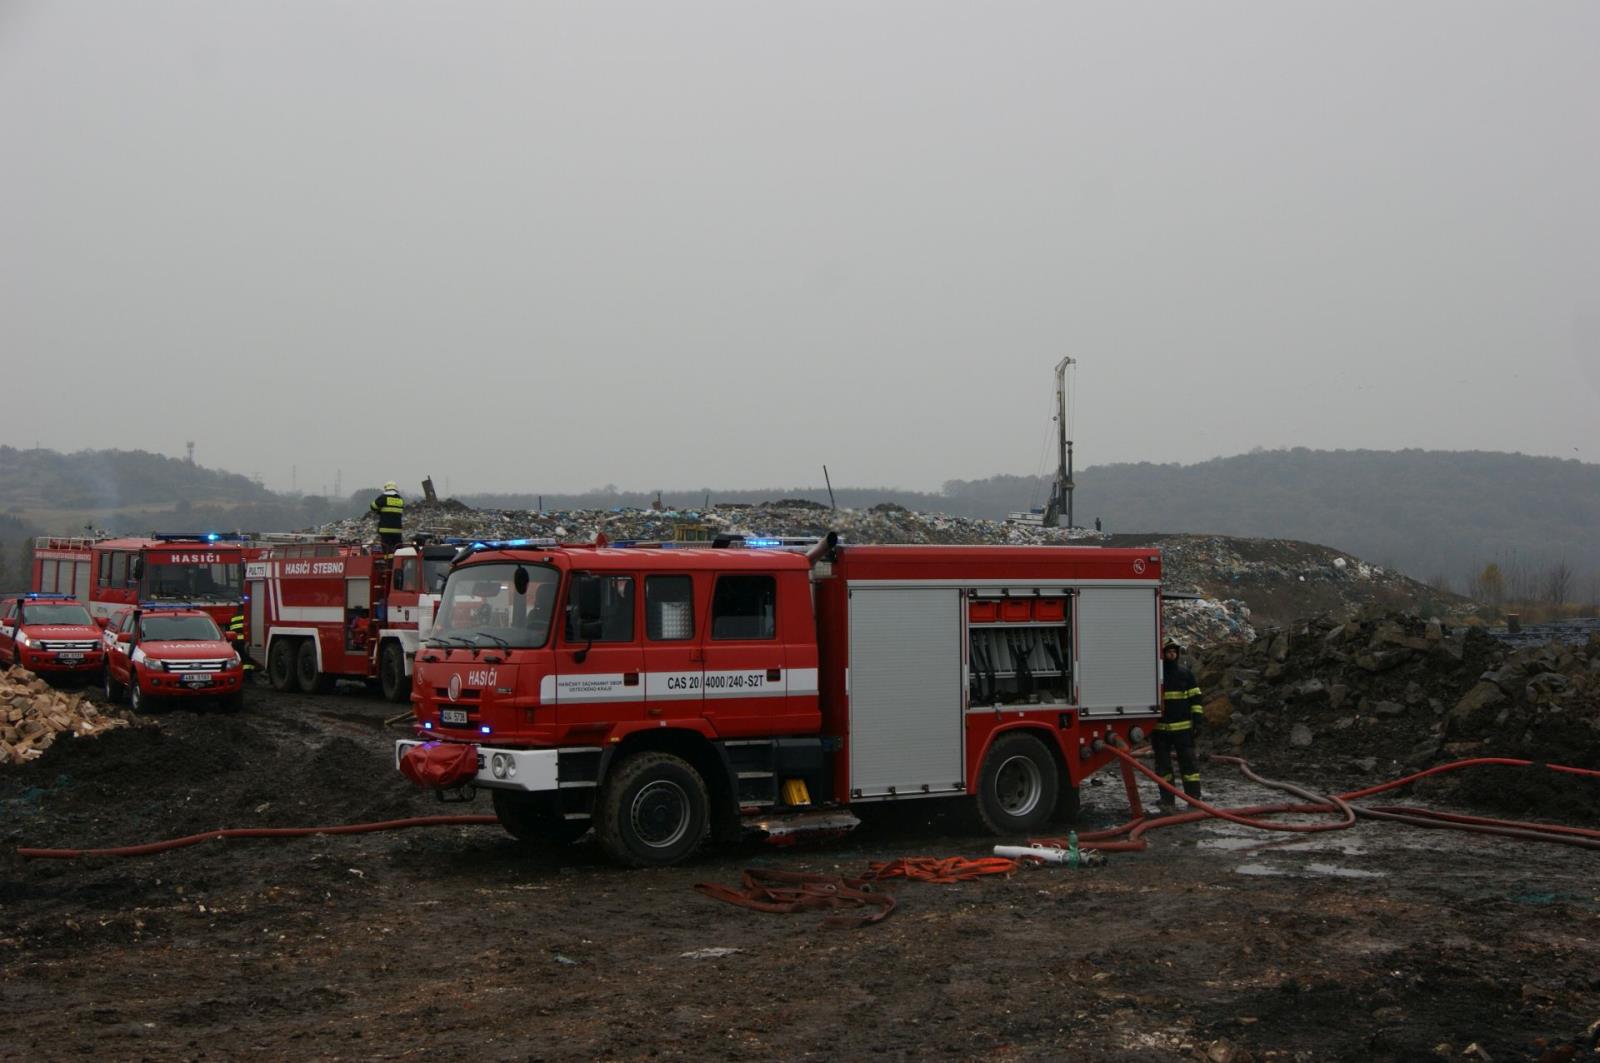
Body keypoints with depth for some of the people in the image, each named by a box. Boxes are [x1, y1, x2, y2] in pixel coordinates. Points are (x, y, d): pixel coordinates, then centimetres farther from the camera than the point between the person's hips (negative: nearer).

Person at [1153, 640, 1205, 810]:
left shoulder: (1186, 674, 6)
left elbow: (1195, 699, 7)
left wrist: (1198, 721, -2)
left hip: (1183, 728, 0)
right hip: (1159, 729, 0)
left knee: (1189, 763, -2)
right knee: (1163, 765, 5)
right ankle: (1167, 801, 12)